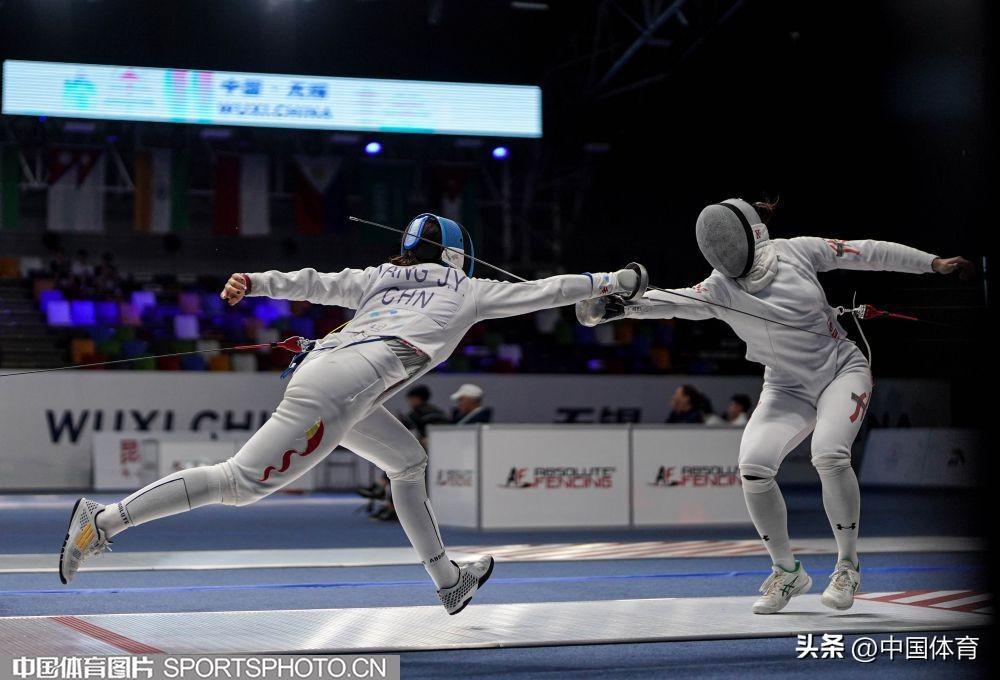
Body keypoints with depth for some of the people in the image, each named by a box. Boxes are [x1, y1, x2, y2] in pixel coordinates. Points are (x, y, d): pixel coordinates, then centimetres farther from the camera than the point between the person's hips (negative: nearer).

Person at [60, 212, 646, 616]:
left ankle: (450, 581, 29)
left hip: (321, 370, 8)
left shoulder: (382, 279, 33)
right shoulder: (465, 290, 21)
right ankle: (102, 524, -15)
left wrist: (251, 283, 9)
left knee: (409, 460, 26)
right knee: (238, 484, -10)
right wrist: (615, 282, 35)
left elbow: (310, 282, 20)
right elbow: (542, 292, 26)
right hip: (338, 389, -8)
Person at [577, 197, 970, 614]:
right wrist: (624, 306, -48)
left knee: (828, 455, -29)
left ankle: (847, 566, -8)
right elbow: (674, 302, -30)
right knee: (753, 467, -20)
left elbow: (868, 252, -3)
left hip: (842, 371, -2)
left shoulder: (796, 251, -13)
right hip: (788, 389, 2)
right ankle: (787, 572, 1)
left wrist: (933, 263, 0)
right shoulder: (720, 290, -13)